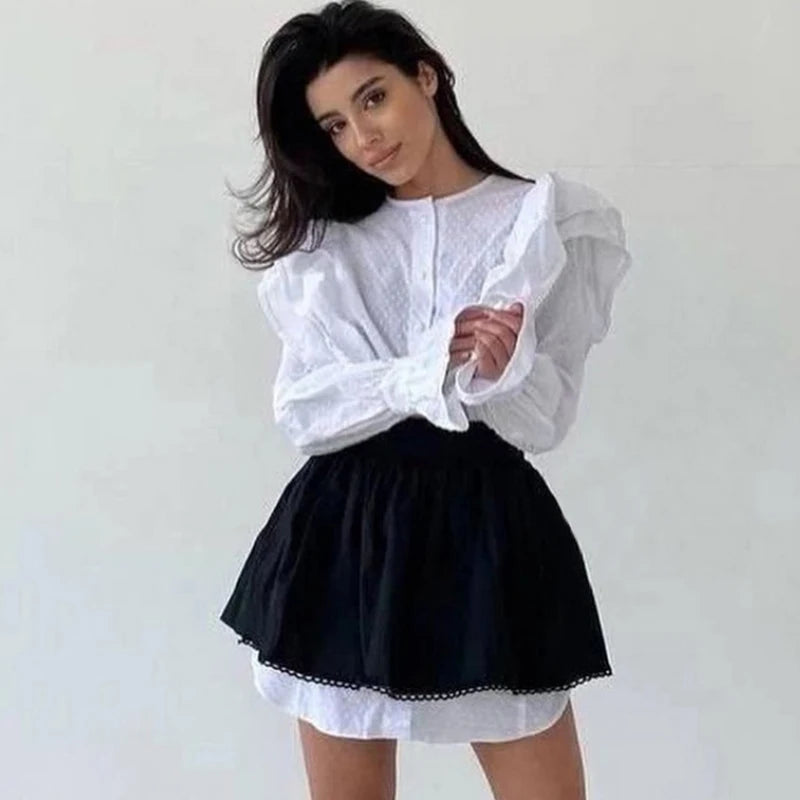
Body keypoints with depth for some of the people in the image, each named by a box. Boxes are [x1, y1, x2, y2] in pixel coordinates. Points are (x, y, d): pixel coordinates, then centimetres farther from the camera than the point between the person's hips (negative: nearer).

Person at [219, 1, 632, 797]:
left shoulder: (553, 222, 0)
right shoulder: (321, 244, 7)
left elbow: (545, 418, -4)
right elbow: (304, 411, -4)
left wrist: (503, 367, -26)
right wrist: (433, 369, -18)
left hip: (490, 529, -2)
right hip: (343, 538, 2)